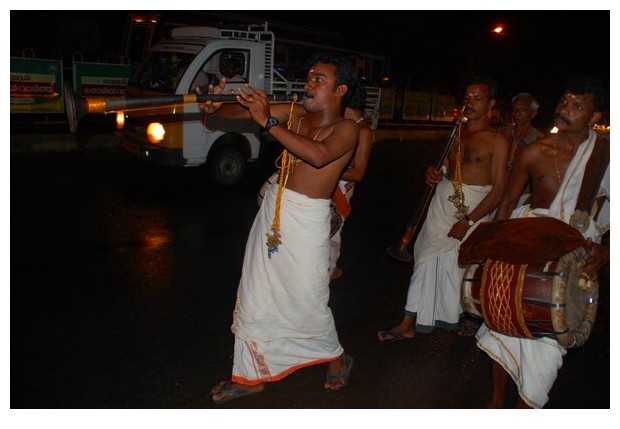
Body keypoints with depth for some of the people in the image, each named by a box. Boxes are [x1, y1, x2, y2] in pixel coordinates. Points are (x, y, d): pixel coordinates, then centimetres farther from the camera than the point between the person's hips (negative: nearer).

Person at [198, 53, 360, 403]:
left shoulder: (346, 129, -8)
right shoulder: (296, 112, 8)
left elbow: (318, 155, -29)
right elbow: (244, 110, 1)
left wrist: (268, 121, -29)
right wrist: (216, 107, -19)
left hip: (307, 220, -6)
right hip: (274, 210, 6)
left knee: (308, 299, 4)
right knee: (254, 297, 10)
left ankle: (337, 358, 34)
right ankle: (252, 375, 27)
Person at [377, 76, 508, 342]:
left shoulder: (497, 141, -6)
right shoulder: (456, 133, 11)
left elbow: (498, 189, -10)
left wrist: (468, 221, -16)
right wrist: (434, 175, -4)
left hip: (474, 207, -5)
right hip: (443, 200, 5)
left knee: (464, 265, 3)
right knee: (426, 258, 2)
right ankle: (409, 324, 8)